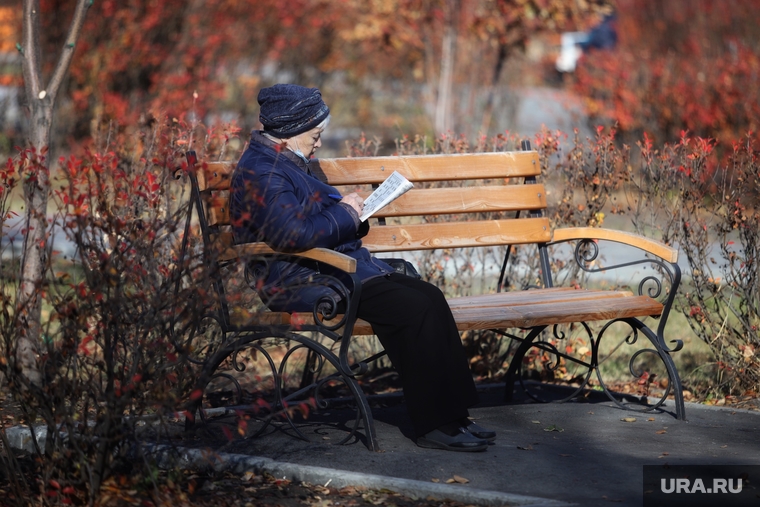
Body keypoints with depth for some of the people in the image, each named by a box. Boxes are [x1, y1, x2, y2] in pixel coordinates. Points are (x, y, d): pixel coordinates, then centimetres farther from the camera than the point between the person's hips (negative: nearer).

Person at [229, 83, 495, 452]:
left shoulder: (288, 163, 20)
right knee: (413, 308, -22)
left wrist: (348, 211, 12)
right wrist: (344, 214, -12)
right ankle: (432, 426, -15)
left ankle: (451, 414, -5)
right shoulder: (261, 173, -14)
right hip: (302, 283, -11)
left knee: (430, 297, -5)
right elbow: (295, 234, -28)